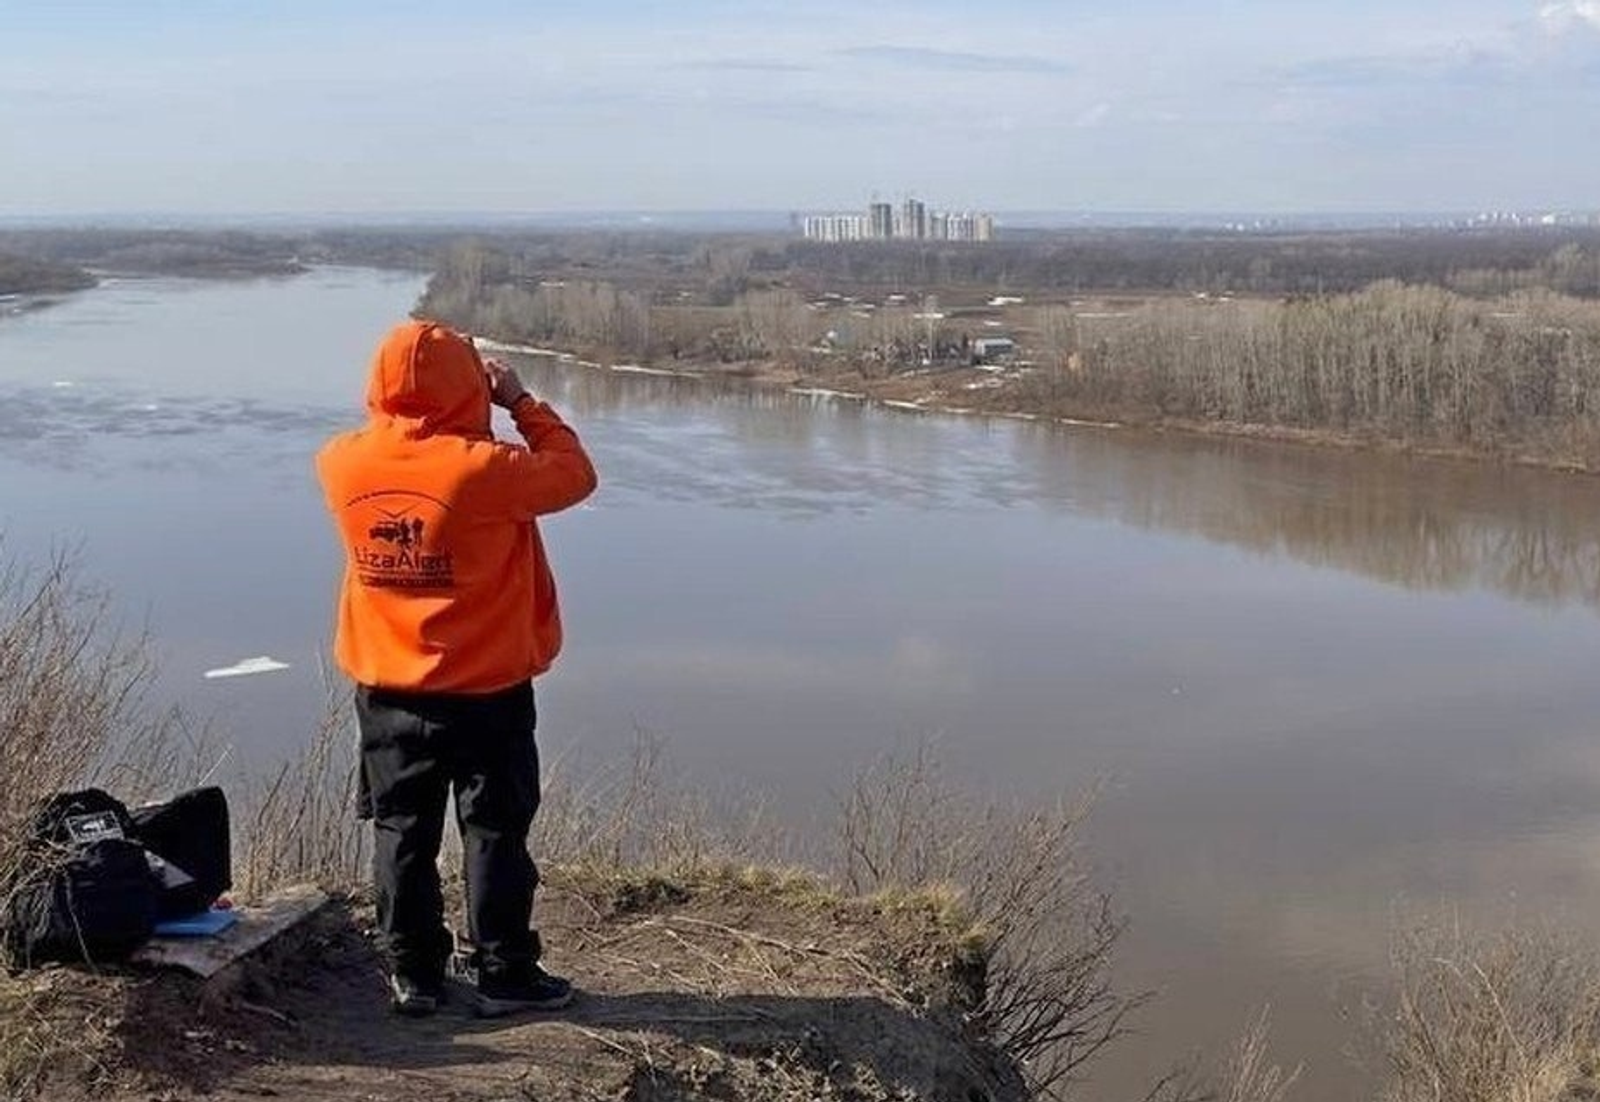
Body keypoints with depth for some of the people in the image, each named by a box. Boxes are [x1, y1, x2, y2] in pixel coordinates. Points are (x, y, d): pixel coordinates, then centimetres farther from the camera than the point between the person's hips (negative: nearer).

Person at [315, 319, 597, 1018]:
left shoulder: (342, 464, -7)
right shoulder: (485, 468, -21)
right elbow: (574, 474, -7)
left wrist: (396, 410, 11)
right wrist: (521, 402, 0)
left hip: (387, 691, 4)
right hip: (486, 691, -4)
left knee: (402, 831, 13)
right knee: (496, 831, 8)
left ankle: (413, 975, 20)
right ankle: (505, 975, 15)